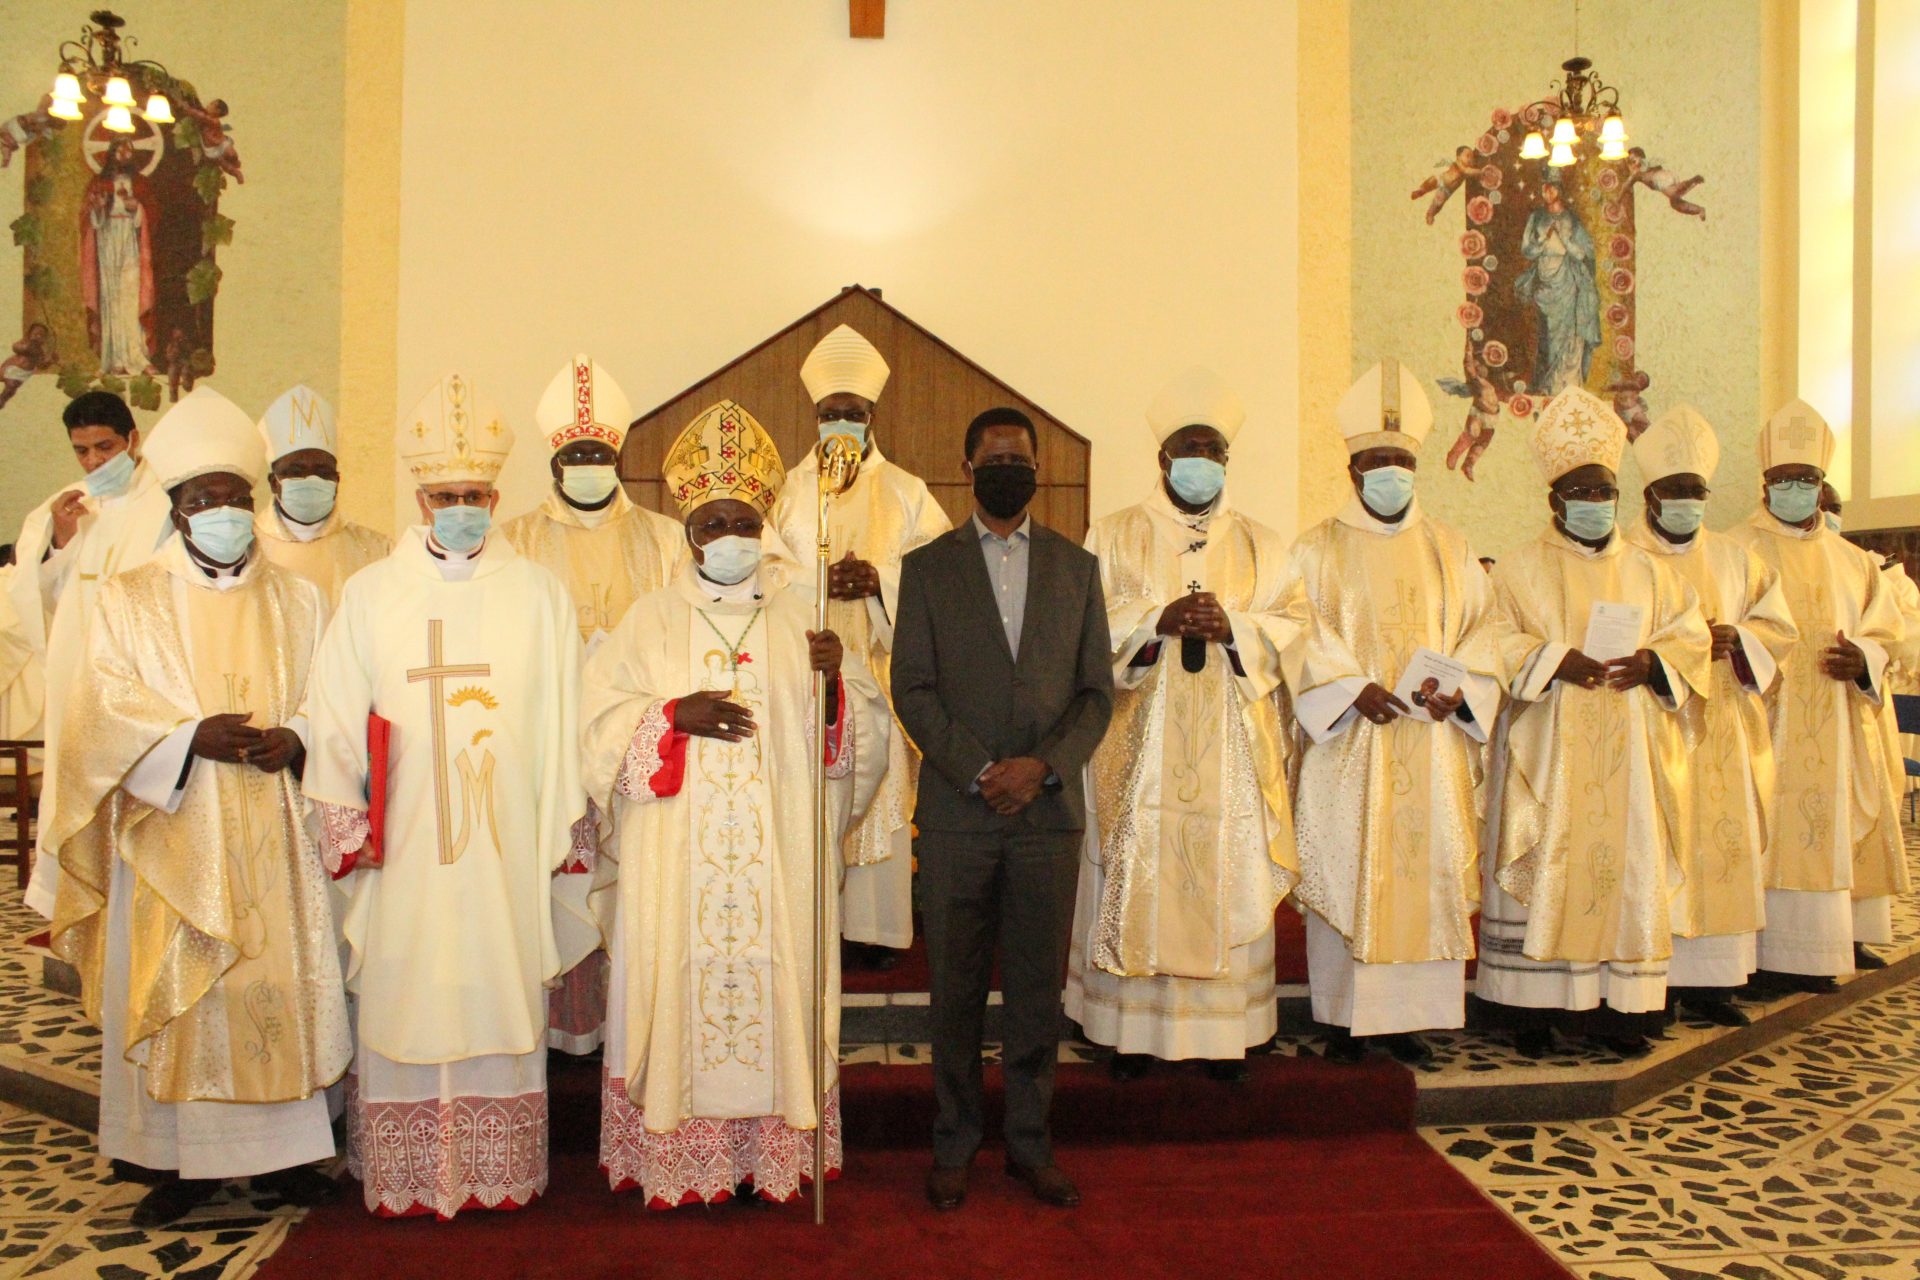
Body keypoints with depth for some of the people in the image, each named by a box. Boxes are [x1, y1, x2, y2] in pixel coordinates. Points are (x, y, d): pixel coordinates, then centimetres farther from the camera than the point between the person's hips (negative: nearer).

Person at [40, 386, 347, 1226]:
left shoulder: (298, 602, 10)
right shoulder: (128, 602, 6)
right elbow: (108, 715, -2)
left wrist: (294, 740, -14)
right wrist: (192, 737, -17)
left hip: (272, 838, 1)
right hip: (171, 836, -1)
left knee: (279, 986, 2)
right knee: (171, 994, 2)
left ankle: (281, 1150, 13)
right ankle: (181, 1158, 14)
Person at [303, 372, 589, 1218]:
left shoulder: (539, 596, 4)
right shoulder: (369, 596, 4)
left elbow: (563, 727, 4)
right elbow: (336, 725, 4)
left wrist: (564, 830, 2)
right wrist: (348, 827, 0)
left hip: (506, 845, 0)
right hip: (401, 850, 0)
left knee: (500, 996, 7)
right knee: (403, 1004, 5)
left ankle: (502, 1173, 21)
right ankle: (405, 1176, 20)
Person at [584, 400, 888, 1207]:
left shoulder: (803, 610, 6)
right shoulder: (654, 617, 6)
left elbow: (862, 732, 3)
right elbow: (600, 722, 2)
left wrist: (834, 682, -17)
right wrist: (674, 716, -14)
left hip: (779, 850, 0)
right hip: (678, 856, 0)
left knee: (775, 982, 4)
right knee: (682, 985, 3)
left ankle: (776, 1154, 19)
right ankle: (680, 1157, 18)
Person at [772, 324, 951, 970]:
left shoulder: (906, 493, 8)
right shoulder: (789, 491, 12)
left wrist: (879, 578, -18)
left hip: (881, 670, -1)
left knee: (879, 790, -2)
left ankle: (873, 925, 8)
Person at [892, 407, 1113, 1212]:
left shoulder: (1077, 568, 11)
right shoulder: (927, 567, 6)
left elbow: (1098, 691, 7)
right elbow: (912, 689, -1)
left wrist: (1043, 765, -9)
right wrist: (979, 772, -12)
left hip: (1049, 810, 1)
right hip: (957, 810, -1)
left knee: (1038, 988, 7)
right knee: (957, 989, 6)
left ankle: (1030, 1144, 22)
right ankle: (954, 1143, 21)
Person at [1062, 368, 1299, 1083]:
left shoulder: (1260, 545, 13)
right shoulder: (1115, 536, 7)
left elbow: (1288, 631, 5)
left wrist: (1230, 628, -13)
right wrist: (1159, 620, -17)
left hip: (1231, 747, 2)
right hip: (1142, 743, -1)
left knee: (1226, 881, 3)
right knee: (1137, 876, -1)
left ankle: (1224, 1031, 14)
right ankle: (1131, 1030, 9)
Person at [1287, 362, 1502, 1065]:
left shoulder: (1449, 550, 13)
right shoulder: (1318, 549, 4)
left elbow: (1481, 630, 8)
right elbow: (1303, 638, -4)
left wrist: (1455, 686, -10)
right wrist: (1353, 690, -19)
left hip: (1430, 748, 3)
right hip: (1346, 745, -3)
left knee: (1427, 871, 3)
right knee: (1344, 871, -1)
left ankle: (1407, 1015, 15)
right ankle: (1344, 1015, 9)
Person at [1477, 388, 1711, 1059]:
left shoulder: (1645, 569, 15)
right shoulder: (1522, 568, 3)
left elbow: (1690, 632, 12)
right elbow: (1496, 644, -5)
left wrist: (1651, 661, -7)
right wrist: (1557, 661, -19)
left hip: (1622, 748, 4)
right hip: (1547, 748, -4)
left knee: (1624, 864, 2)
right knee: (1544, 869, -5)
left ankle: (1616, 1006, 10)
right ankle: (1534, 1009, 1)